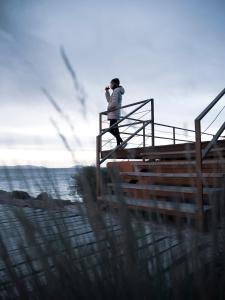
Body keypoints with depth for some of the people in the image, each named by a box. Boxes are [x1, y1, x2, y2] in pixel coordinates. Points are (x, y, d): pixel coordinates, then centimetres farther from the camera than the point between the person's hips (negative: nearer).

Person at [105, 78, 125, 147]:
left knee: (111, 130, -14)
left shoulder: (116, 91, -10)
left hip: (113, 114, -10)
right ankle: (118, 144, 9)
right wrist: (107, 91, 22)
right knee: (115, 130, 8)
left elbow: (114, 103, -21)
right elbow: (109, 100, 27)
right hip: (114, 114, 10)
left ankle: (122, 142, -16)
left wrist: (108, 109, -8)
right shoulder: (117, 91, 20)